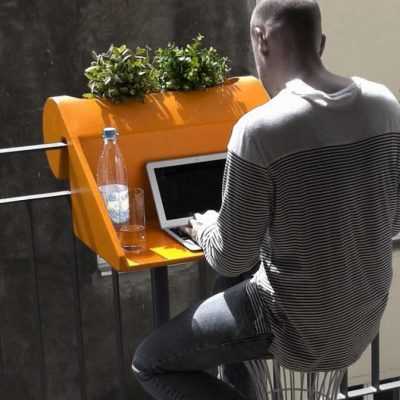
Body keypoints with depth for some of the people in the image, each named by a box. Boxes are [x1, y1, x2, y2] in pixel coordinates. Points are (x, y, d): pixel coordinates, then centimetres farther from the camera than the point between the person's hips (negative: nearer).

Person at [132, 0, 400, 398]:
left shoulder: (260, 128, -24)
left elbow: (231, 260, -16)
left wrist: (206, 229, 5)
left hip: (297, 332, -7)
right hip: (364, 321, 7)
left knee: (149, 363, 11)